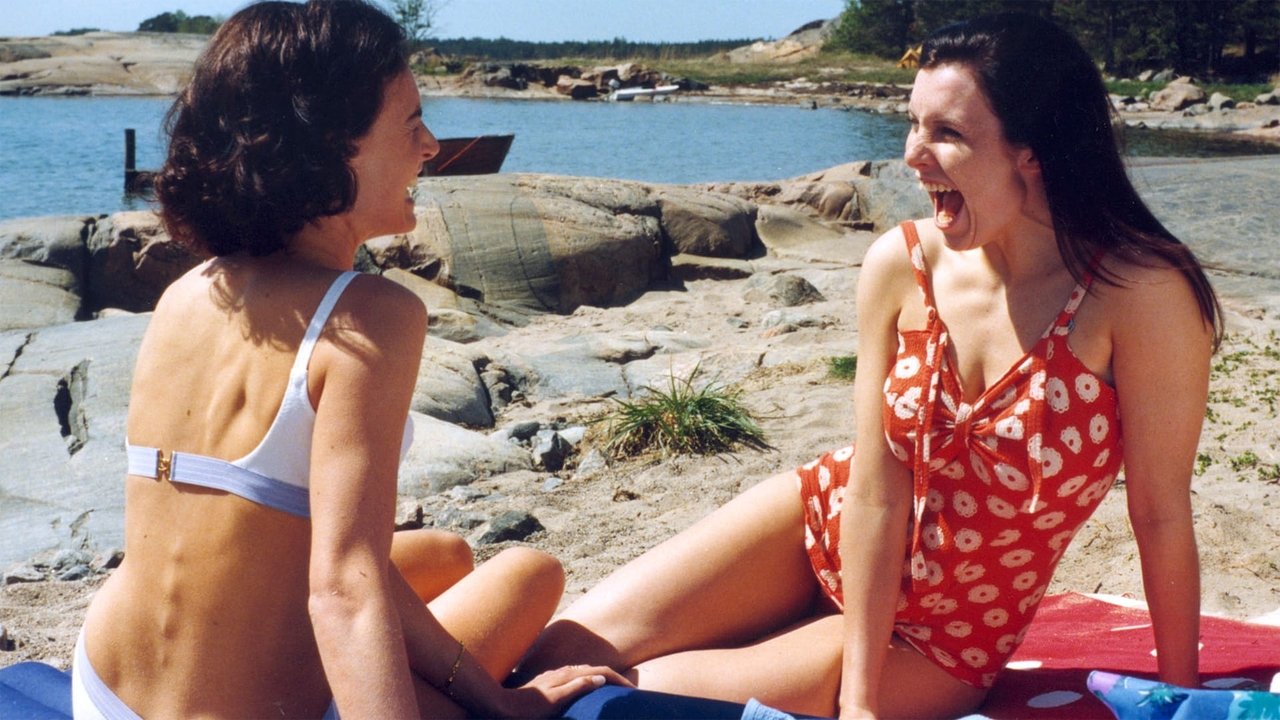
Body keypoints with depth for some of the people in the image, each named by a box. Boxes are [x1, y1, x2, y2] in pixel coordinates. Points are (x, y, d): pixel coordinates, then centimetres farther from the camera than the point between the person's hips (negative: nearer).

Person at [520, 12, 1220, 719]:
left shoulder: (1140, 292, -25)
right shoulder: (901, 264, -14)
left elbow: (1162, 513, -16)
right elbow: (875, 490, -15)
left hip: (944, 641, -2)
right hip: (827, 523, 3)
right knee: (564, 651, -10)